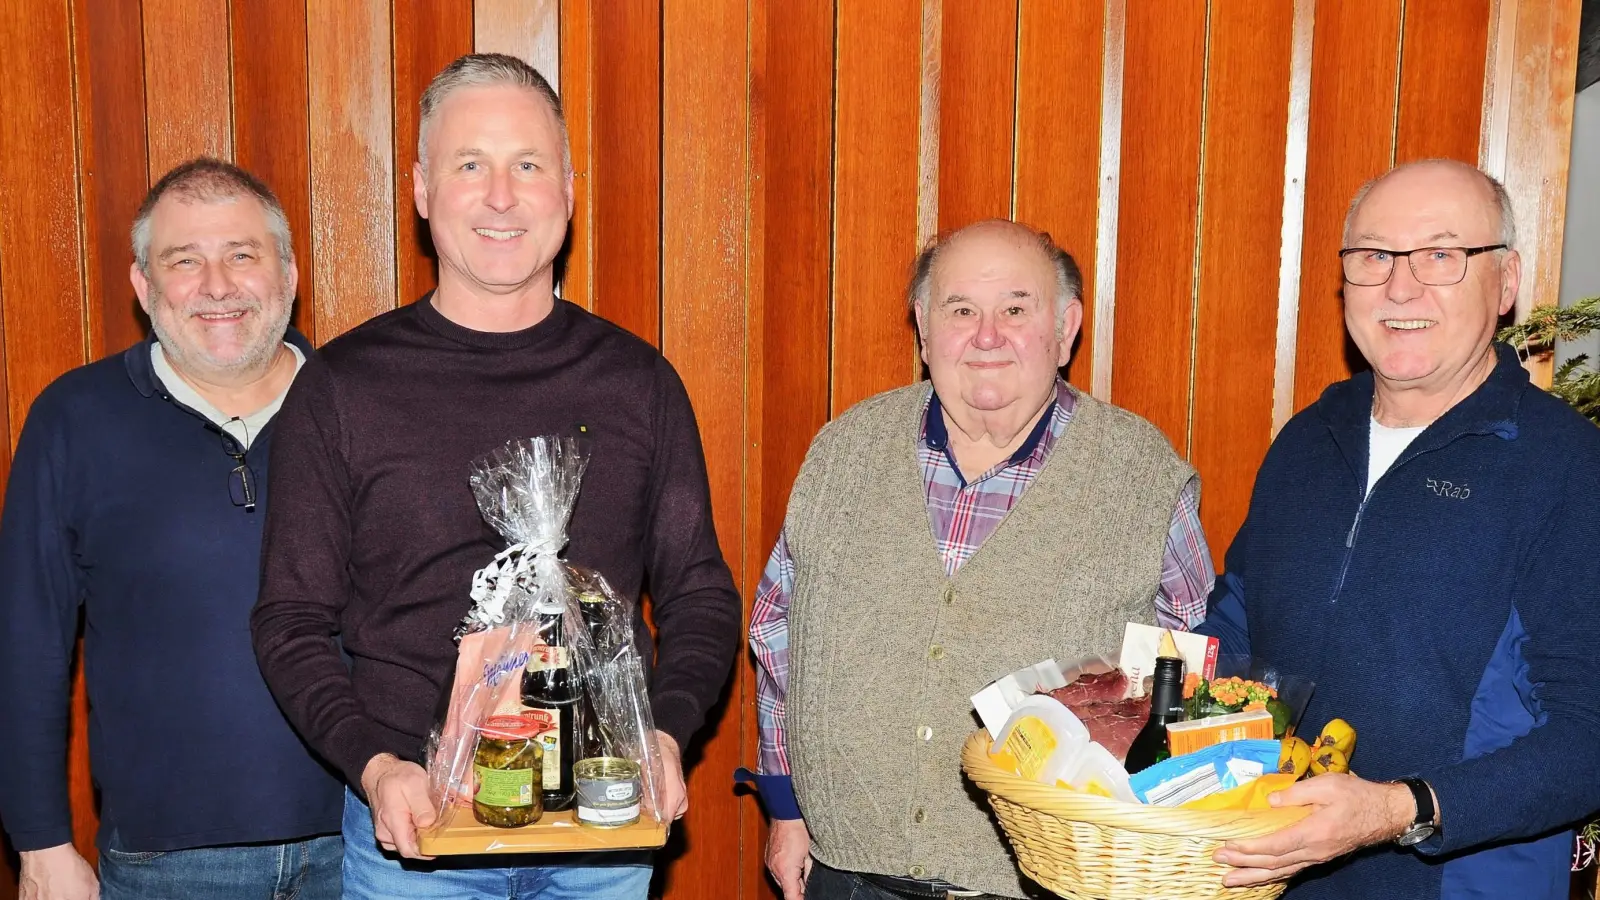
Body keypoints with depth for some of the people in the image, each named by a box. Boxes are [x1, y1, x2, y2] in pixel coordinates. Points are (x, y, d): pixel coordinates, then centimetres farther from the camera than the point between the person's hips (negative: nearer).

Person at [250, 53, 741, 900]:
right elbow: (292, 621, 0)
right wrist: (374, 767, -14)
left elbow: (700, 598, 6)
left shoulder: (637, 381, 1)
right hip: (410, 823, -1)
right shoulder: (342, 386, -3)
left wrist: (665, 736, -10)